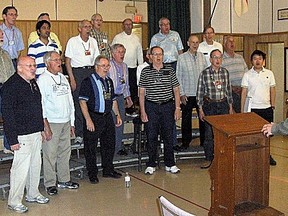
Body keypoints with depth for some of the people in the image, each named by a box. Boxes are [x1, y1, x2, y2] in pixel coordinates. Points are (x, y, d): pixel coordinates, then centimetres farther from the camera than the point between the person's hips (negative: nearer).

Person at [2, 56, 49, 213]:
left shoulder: (33, 83, 13)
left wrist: (42, 128, 21)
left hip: (36, 133, 9)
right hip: (22, 135, -9)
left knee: (35, 165, 16)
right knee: (21, 168, -4)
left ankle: (33, 194, 31)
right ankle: (14, 201, 9)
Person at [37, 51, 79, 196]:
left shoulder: (63, 78, 15)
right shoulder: (43, 80, -6)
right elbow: (40, 103, -11)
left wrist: (72, 122, 15)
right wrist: (45, 124, -16)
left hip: (66, 122, 7)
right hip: (51, 123, -6)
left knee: (65, 152, 12)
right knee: (50, 154, -2)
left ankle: (64, 180, 23)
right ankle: (50, 184, 8)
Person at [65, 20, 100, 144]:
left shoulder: (93, 41, 13)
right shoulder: (73, 41, -2)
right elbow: (67, 61, -4)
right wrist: (72, 79, -11)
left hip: (91, 71, 4)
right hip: (78, 72, -4)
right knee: (78, 103, -4)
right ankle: (79, 134, 2)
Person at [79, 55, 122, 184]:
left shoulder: (109, 81, 14)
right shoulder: (88, 81, -9)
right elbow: (82, 102, -15)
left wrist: (118, 115, 16)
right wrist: (88, 120, -20)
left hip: (107, 117, 7)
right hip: (94, 117, -7)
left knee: (109, 144, 14)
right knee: (91, 147, 1)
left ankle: (108, 170, 29)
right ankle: (92, 174, 13)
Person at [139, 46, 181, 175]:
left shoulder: (170, 70, 5)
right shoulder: (145, 72, 2)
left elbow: (176, 90, 7)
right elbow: (141, 93, 1)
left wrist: (177, 108, 0)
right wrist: (142, 111, -4)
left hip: (168, 106, 1)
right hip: (151, 107, -1)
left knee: (168, 136, 6)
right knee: (151, 136, 4)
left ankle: (170, 164, 18)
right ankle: (151, 165, 16)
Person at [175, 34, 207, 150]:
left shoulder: (202, 56, 5)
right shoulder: (182, 57, -3)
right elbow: (178, 77, -2)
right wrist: (181, 94, -6)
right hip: (188, 94, -2)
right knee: (186, 119, 5)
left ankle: (204, 141, 21)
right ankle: (185, 142, 17)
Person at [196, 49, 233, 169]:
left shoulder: (225, 72, 4)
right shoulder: (204, 73, -6)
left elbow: (229, 90, 10)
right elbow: (200, 92, -3)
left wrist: (230, 107, 11)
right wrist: (200, 109, -5)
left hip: (223, 105, 3)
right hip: (209, 105, -3)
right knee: (209, 133, 2)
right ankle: (209, 159, 14)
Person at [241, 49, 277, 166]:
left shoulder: (269, 73, 4)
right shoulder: (247, 75, -1)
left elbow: (272, 90, 8)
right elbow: (244, 92, -1)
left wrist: (272, 105, 3)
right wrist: (242, 110, -2)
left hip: (267, 108, 2)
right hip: (252, 108, -2)